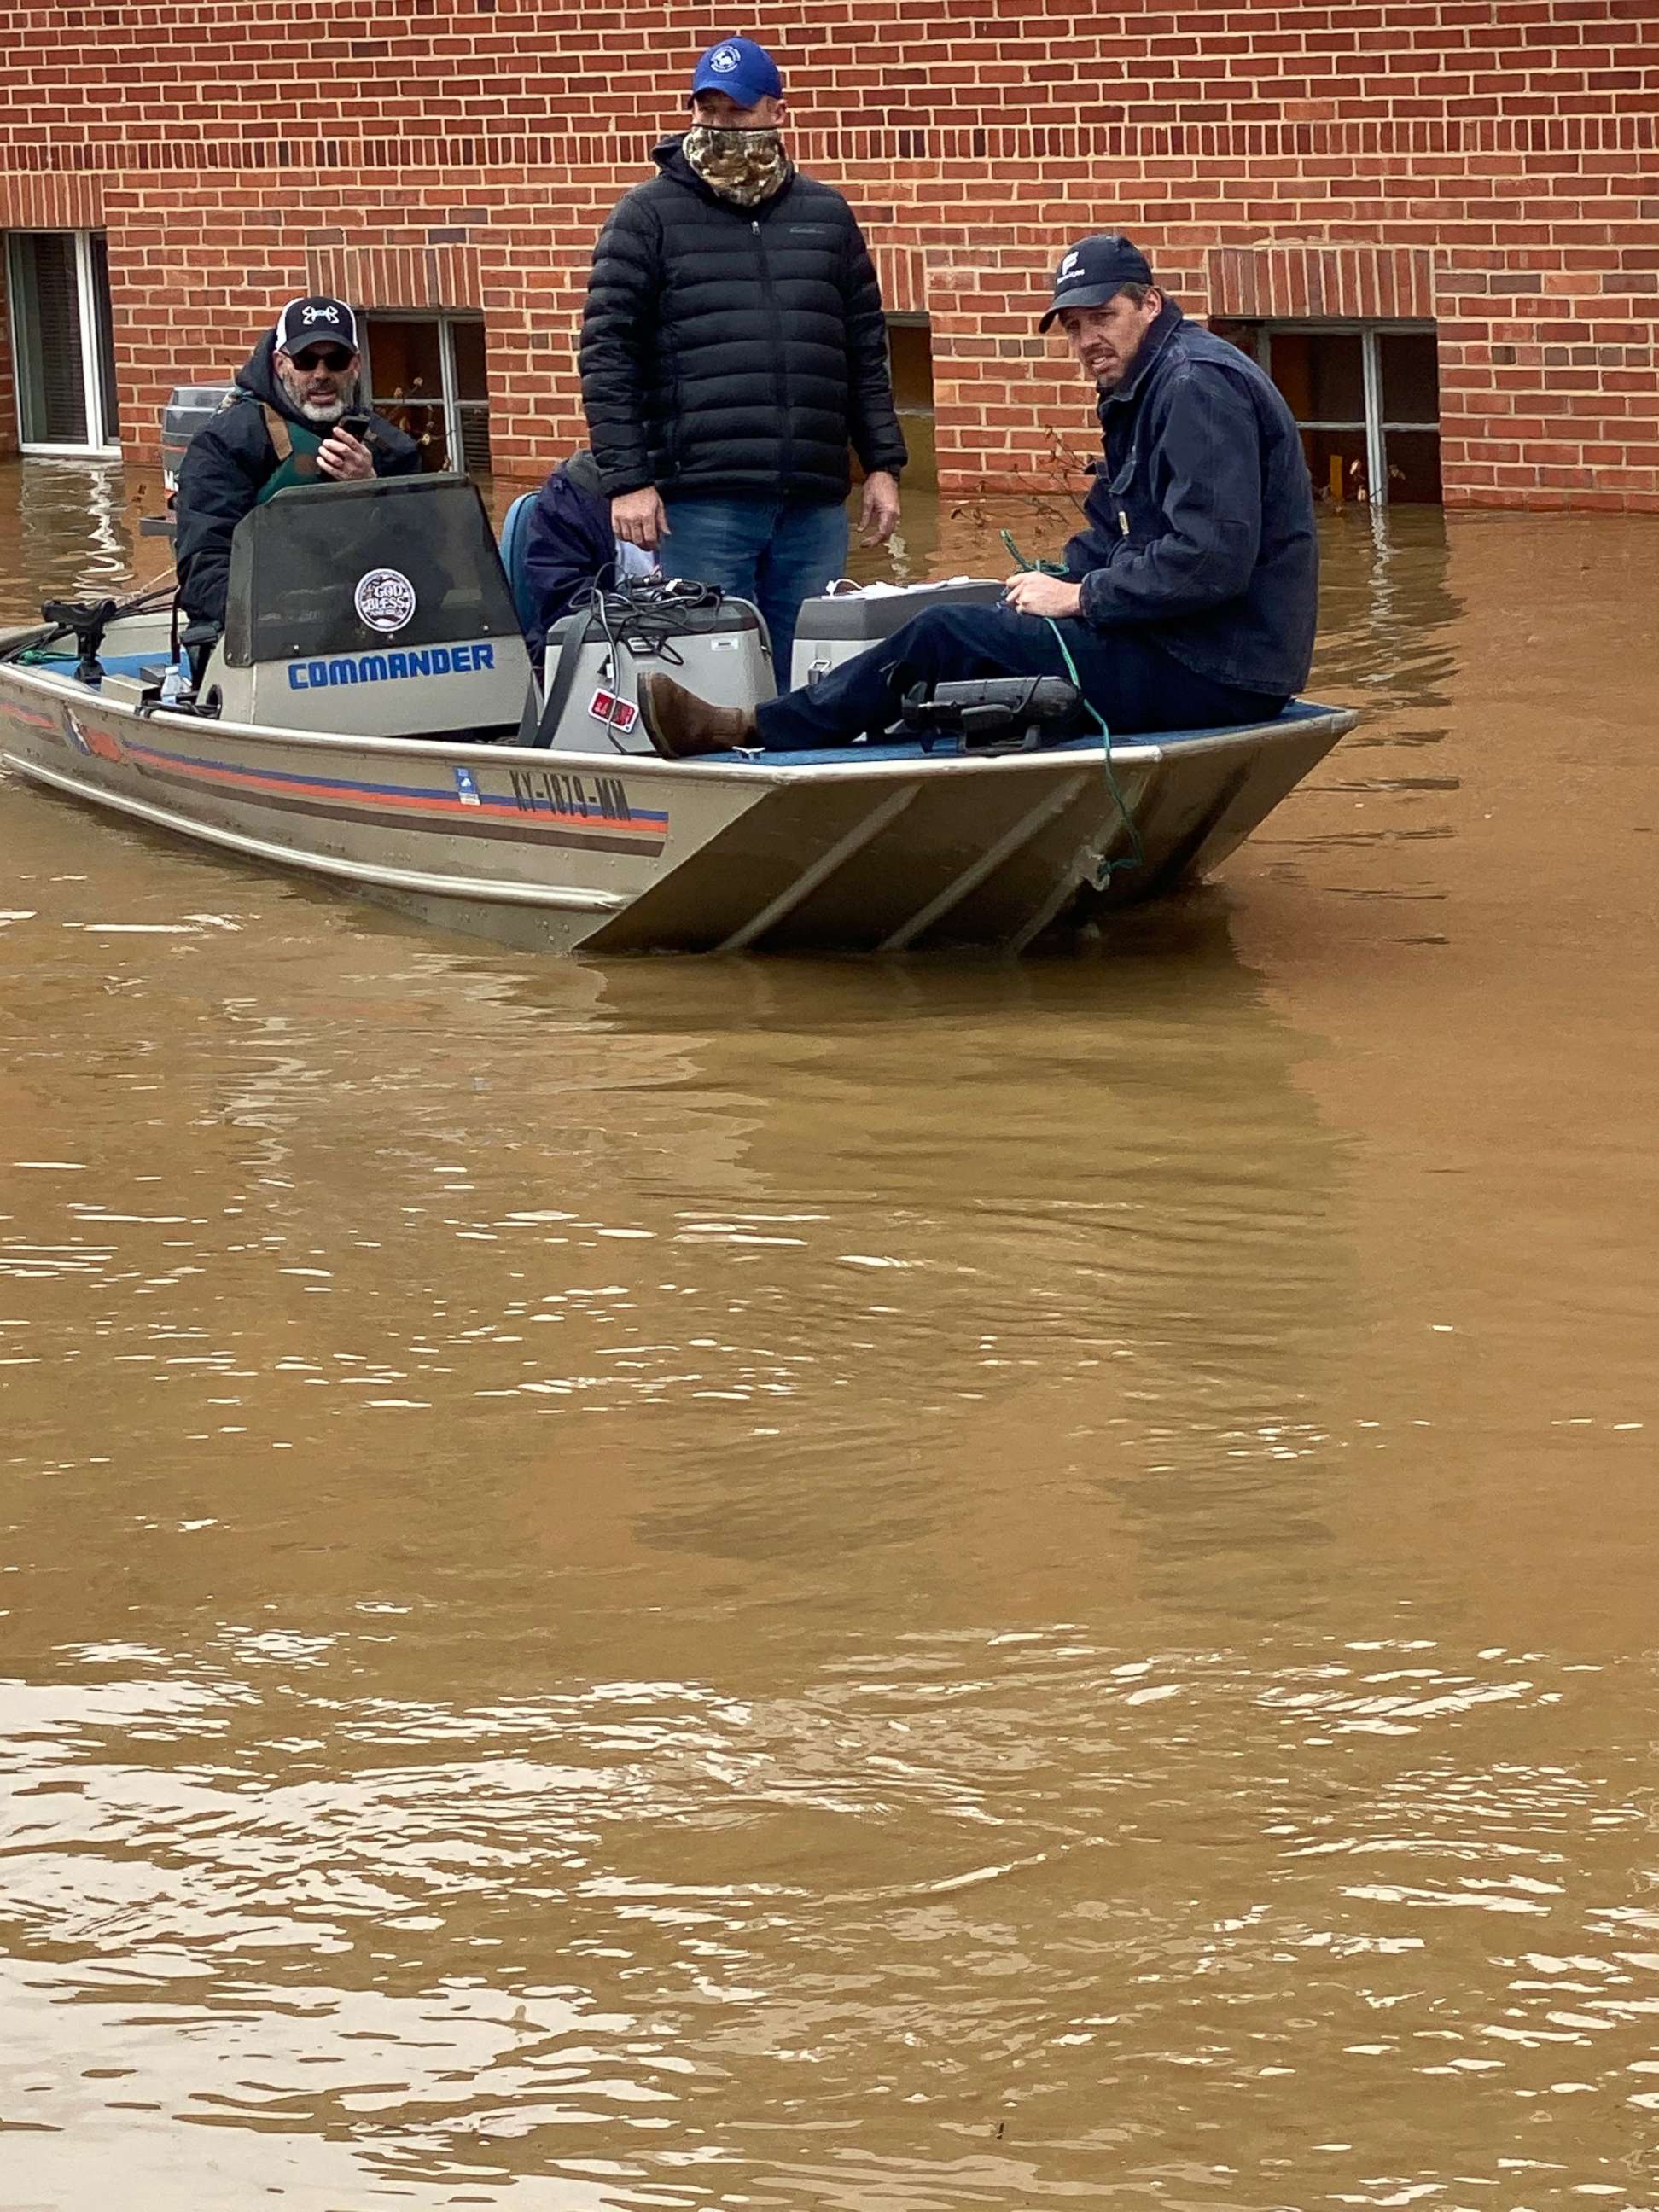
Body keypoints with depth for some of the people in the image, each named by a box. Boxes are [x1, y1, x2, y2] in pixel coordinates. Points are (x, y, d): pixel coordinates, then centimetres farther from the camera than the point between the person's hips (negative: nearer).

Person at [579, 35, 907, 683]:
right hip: (702, 501, -3)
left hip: (813, 502, 3)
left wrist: (882, 464, 11)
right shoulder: (649, 216, 4)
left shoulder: (825, 214, 15)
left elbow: (866, 352, 18)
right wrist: (627, 480, -9)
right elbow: (607, 355, -1)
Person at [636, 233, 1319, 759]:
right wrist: (1056, 582, -2)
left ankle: (756, 730, -3)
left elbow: (1212, 559, -25)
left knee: (947, 638, -10)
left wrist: (1080, 598, -15)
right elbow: (1109, 542, 19)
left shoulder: (1198, 387, -15)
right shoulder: (1143, 391, 20)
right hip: (1187, 652, 11)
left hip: (1213, 671, -11)